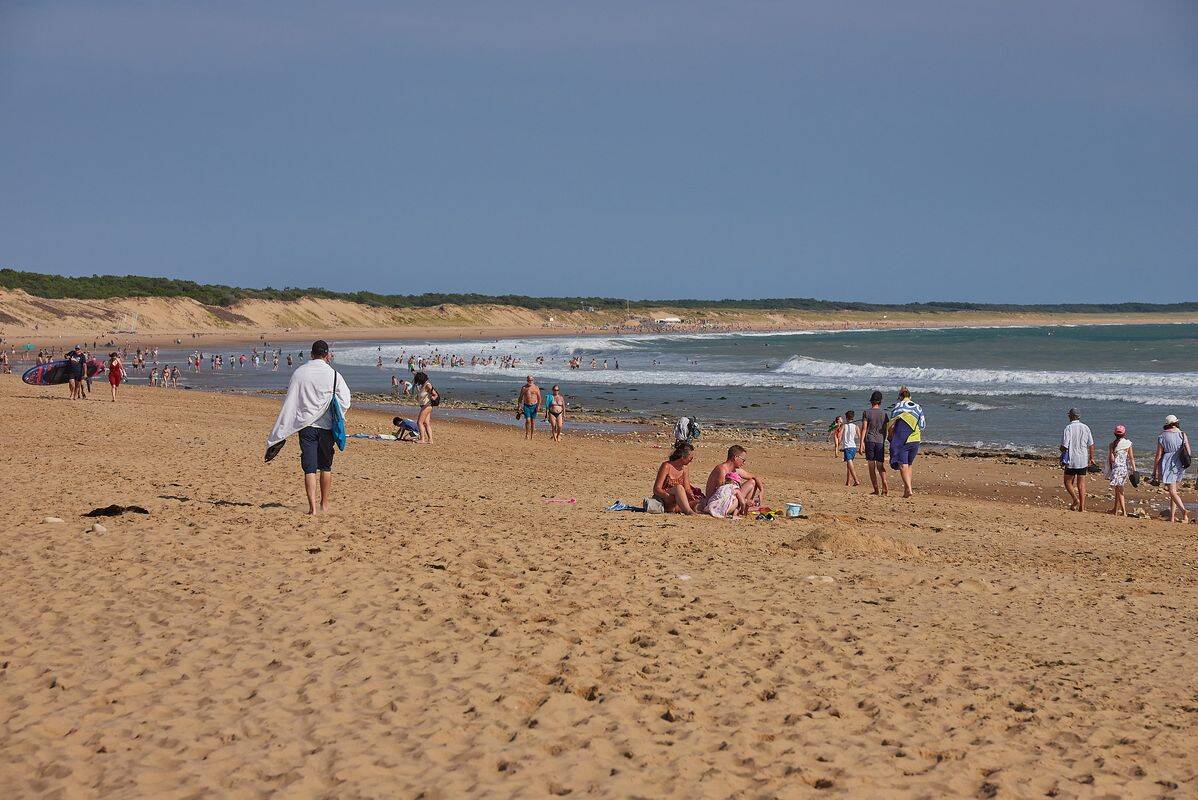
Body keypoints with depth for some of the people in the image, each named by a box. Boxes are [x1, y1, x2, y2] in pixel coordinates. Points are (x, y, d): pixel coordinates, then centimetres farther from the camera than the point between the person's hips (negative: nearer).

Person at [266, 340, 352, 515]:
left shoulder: (299, 373, -3)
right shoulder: (334, 374, -6)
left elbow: (289, 403, -1)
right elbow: (345, 402, -3)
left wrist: (282, 432, 4)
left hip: (305, 425, 0)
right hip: (326, 425, 0)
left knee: (309, 468, 0)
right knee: (326, 467, 15)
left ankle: (312, 507, -10)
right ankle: (325, 504, 24)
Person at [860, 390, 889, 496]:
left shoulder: (867, 412, -1)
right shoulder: (885, 414, 6)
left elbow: (864, 428, -6)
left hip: (869, 441, -2)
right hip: (880, 442, 2)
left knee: (872, 466, 3)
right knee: (880, 466, 9)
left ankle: (876, 489, -2)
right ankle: (884, 485, -14)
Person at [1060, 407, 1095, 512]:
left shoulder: (1068, 428, -12)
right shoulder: (1085, 427, 3)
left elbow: (1064, 446, -14)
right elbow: (1091, 445, 6)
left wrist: (1062, 450, 9)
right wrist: (1091, 458, 17)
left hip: (1071, 460, -4)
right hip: (1083, 460, 4)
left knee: (1068, 482, 8)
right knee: (1081, 483, 8)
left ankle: (1075, 499, -13)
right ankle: (1082, 506, 5)